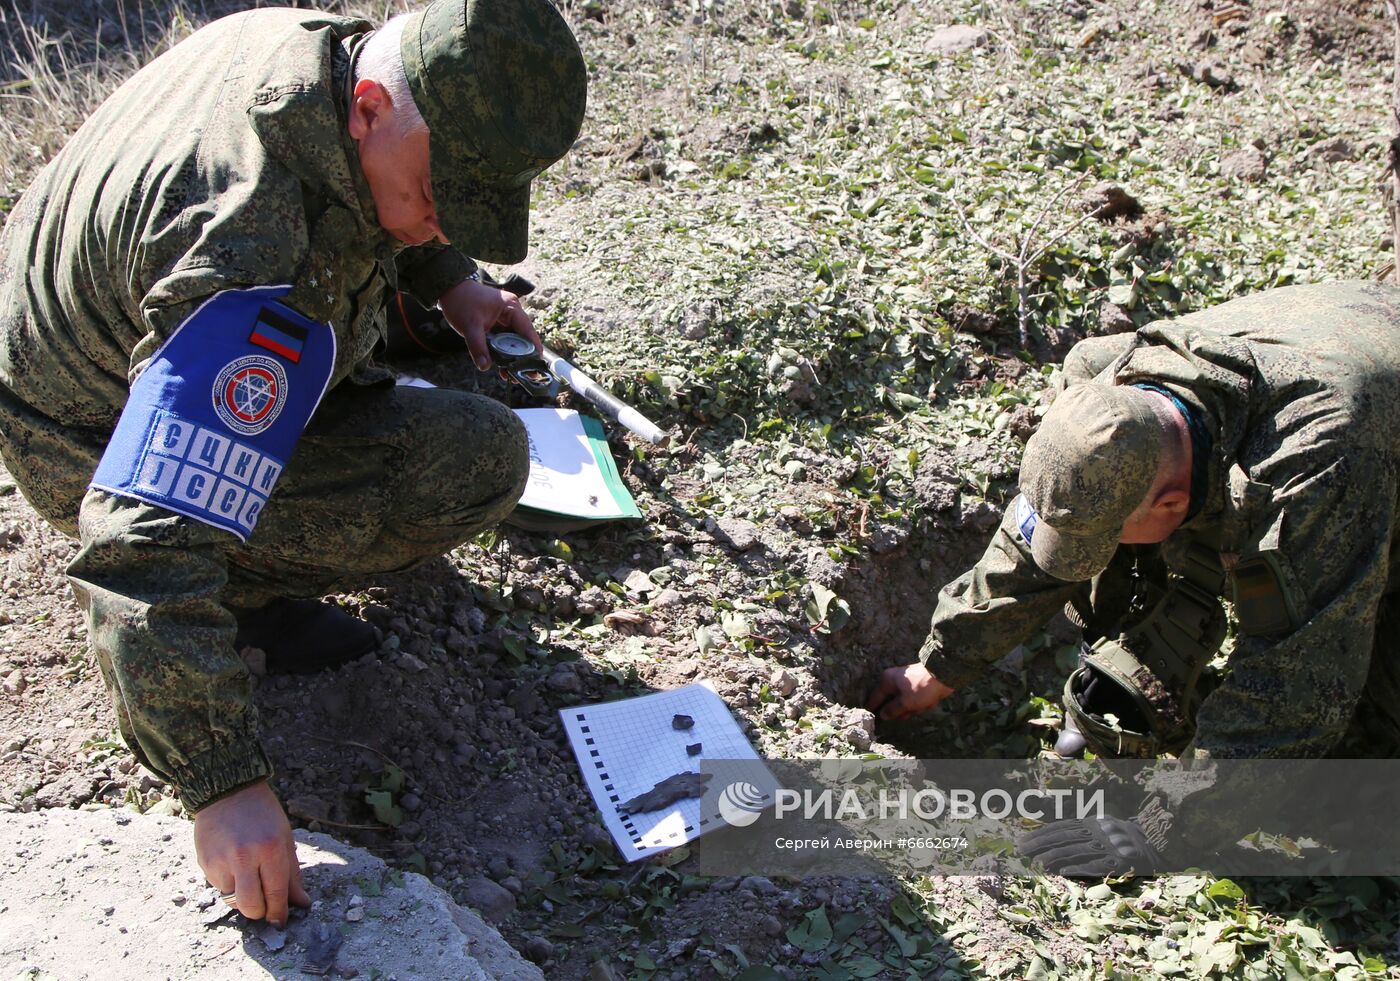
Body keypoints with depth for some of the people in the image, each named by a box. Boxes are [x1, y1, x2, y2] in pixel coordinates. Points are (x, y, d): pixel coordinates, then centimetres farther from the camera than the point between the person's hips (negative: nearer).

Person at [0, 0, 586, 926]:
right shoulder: (260, 278, -41)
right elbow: (145, 546, -44)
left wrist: (452, 281, 2)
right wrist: (227, 785, -42)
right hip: (107, 448, -8)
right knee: (479, 460, -20)